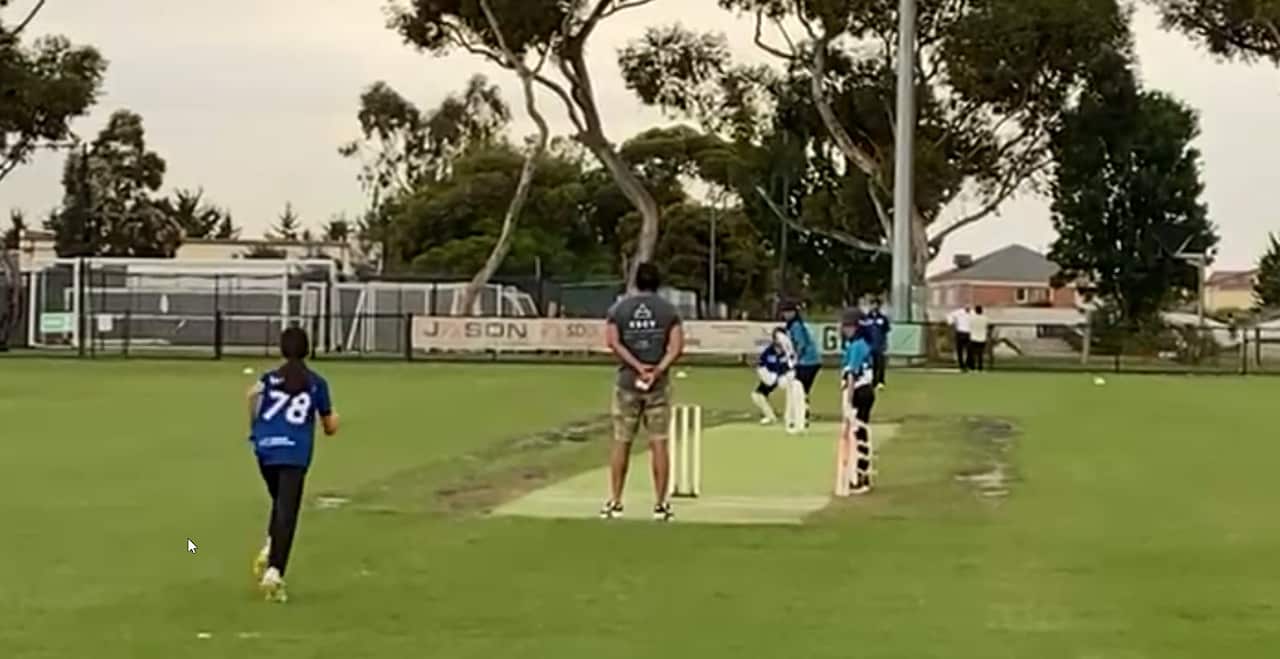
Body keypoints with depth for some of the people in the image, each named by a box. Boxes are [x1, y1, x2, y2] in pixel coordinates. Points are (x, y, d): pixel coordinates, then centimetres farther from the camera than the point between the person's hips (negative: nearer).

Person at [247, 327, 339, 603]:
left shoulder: (270, 378, 12)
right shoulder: (317, 383, 11)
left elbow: (253, 393, -8)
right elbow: (330, 427, 15)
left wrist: (254, 429, 5)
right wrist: (335, 419, 38)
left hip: (266, 449, 2)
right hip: (295, 454, -2)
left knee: (281, 503, 26)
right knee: (287, 512, -5)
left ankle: (268, 551, 7)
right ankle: (274, 571, -19)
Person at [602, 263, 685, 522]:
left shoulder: (620, 308, 4)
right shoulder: (668, 309, 3)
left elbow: (612, 341, -9)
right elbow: (677, 346, -9)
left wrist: (638, 366, -11)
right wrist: (658, 370, -14)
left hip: (627, 382, 0)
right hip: (659, 384, 0)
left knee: (621, 442, 7)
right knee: (659, 443, 2)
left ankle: (615, 502, 8)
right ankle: (660, 505, 2)